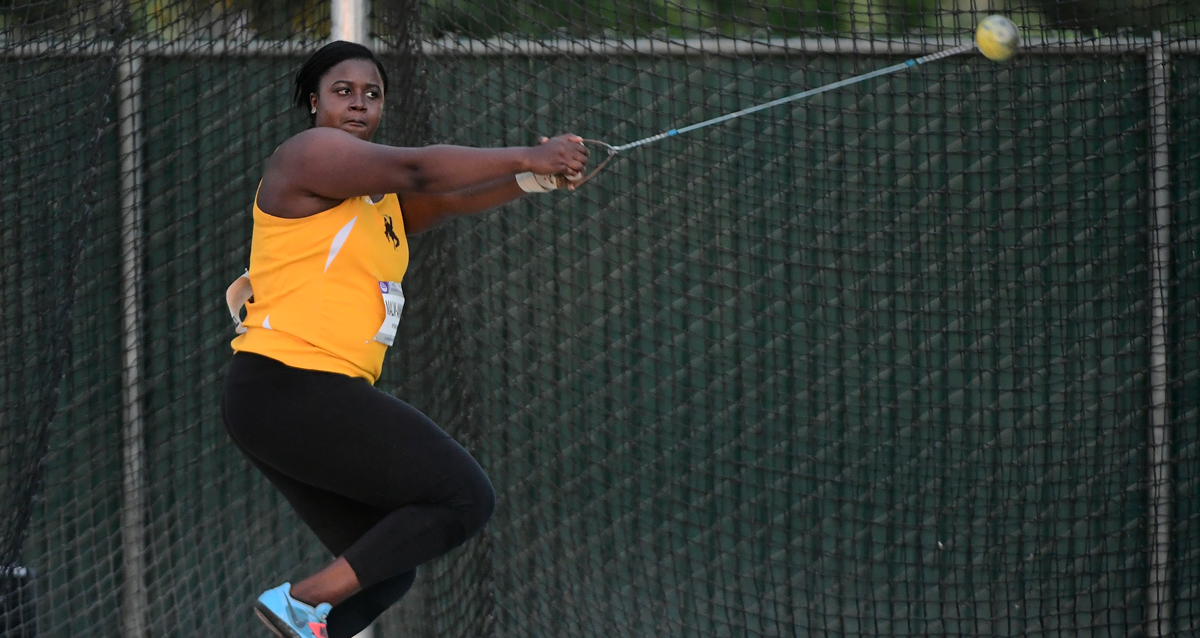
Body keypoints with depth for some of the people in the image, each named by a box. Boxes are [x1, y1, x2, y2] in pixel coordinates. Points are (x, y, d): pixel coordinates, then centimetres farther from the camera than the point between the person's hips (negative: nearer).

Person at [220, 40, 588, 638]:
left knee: (384, 571, 12)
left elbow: (451, 198, 8)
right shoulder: (310, 153, -7)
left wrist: (531, 178, -11)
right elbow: (414, 169, -20)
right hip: (293, 384, -10)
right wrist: (524, 157, -18)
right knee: (465, 497, -12)